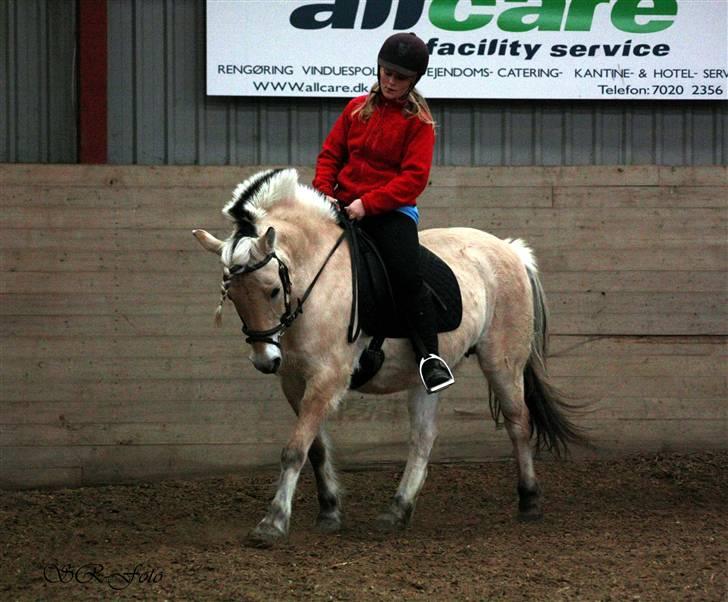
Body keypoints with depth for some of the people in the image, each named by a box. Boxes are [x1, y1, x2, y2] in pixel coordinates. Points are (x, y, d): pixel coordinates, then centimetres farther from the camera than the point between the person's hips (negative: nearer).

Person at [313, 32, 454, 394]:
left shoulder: (418, 121, -1)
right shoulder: (357, 109, 11)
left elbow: (414, 178, -9)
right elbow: (330, 154, 15)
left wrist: (368, 203, -19)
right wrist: (324, 191, -4)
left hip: (391, 210, -5)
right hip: (343, 206, 5)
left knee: (406, 275, -24)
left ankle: (429, 356, -18)